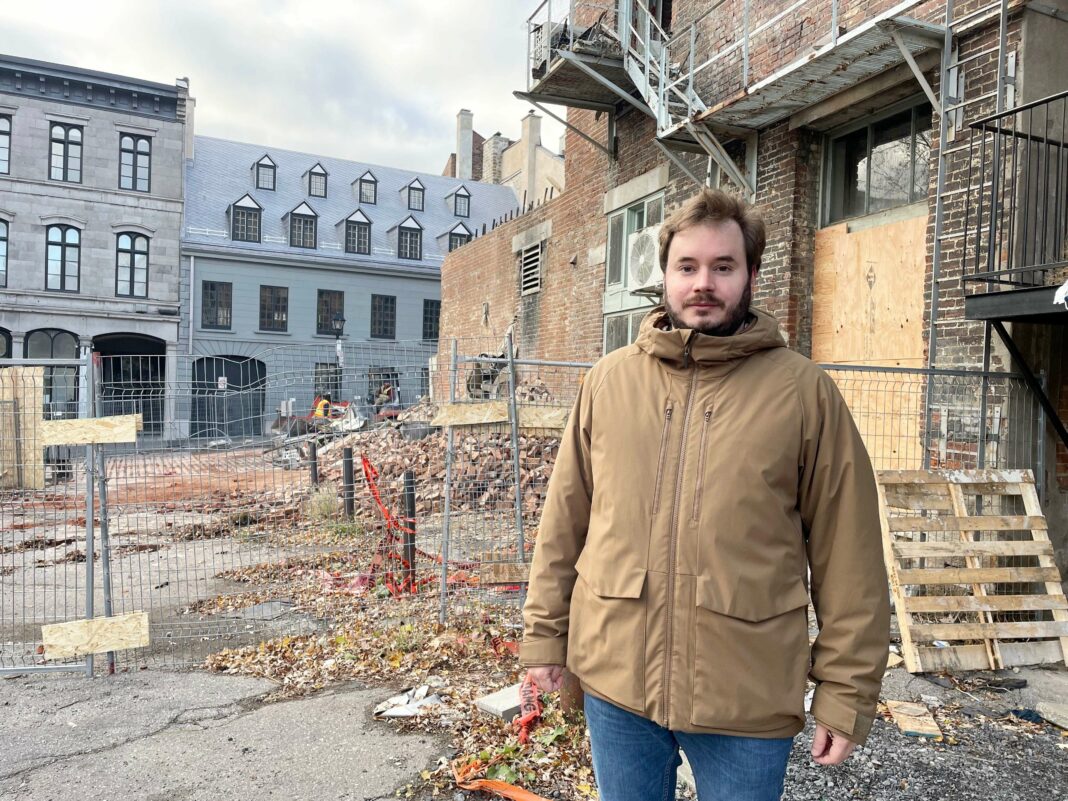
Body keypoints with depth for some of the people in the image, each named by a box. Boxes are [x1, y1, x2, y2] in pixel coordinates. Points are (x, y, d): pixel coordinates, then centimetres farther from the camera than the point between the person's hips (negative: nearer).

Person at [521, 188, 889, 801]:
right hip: (614, 679, 3)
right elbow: (565, 521, 5)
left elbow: (849, 559, -4)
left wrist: (846, 692, -3)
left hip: (749, 698, -2)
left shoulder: (805, 392, -6)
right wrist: (545, 632, 6)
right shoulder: (609, 379, 1)